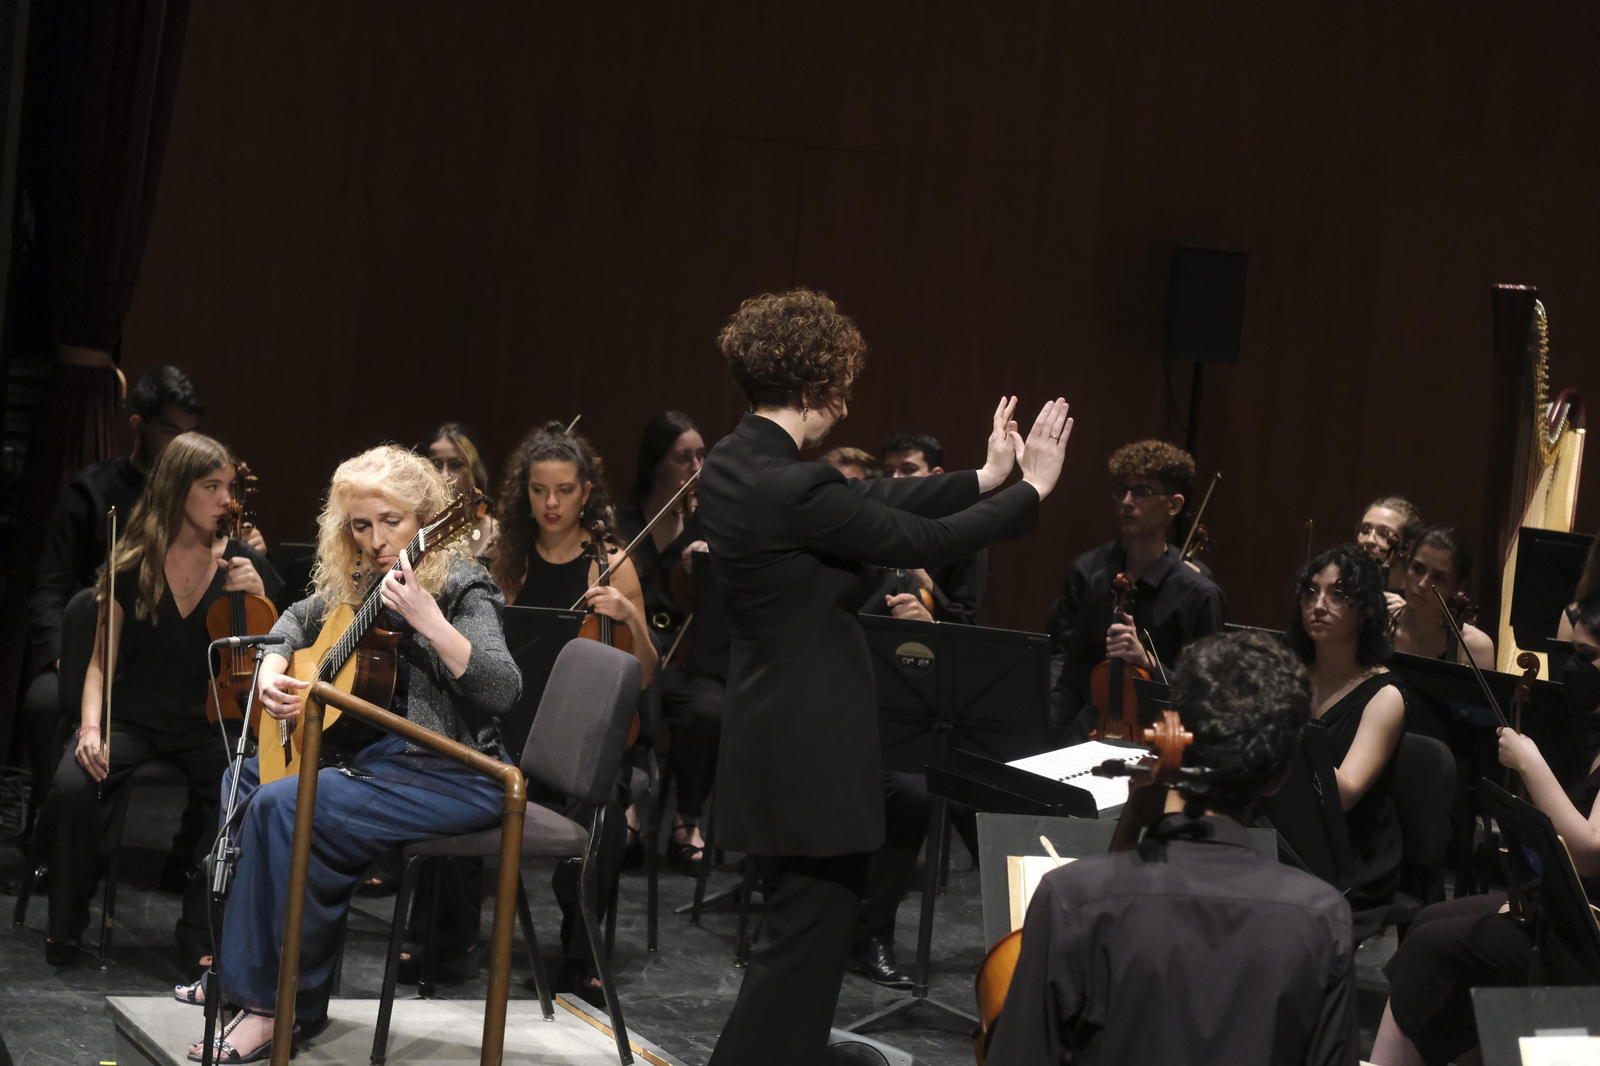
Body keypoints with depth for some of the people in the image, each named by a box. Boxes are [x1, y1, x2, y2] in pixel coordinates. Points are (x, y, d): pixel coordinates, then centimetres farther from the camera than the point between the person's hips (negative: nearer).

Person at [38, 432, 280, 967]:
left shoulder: (243, 563, 3)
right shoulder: (132, 566, 2)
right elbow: (102, 660, 5)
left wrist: (258, 598, -13)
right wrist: (91, 726, -12)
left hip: (208, 723, 0)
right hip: (134, 720, 0)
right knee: (72, 784, -30)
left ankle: (200, 929, -13)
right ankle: (65, 926, -8)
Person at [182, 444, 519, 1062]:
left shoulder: (460, 586, -15)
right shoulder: (359, 582, 9)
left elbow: (503, 692, -29)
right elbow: (296, 619, 28)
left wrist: (427, 619, -38)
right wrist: (271, 671, 7)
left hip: (453, 775, -10)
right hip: (384, 753, 10)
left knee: (283, 807, -24)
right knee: (246, 778, 19)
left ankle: (280, 1004, -15)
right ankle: (239, 962, 22)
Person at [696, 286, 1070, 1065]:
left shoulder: (734, 465, 5)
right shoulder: (793, 489, -24)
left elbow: (872, 502, 11)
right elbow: (922, 542, -16)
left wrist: (984, 477, 15)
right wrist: (1031, 490, -3)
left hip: (770, 733, 10)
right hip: (816, 750, -10)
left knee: (795, 937, 20)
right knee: (807, 943, 0)